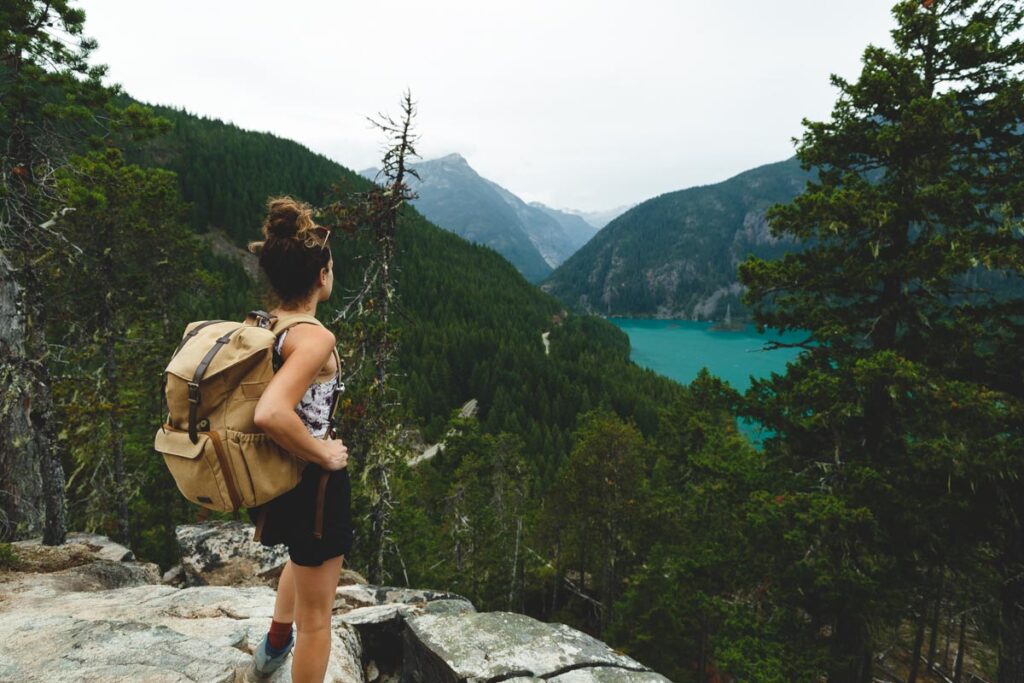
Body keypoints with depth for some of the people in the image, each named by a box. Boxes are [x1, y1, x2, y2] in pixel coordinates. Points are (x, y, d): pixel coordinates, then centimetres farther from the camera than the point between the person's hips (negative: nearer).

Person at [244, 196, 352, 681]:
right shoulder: (314, 337, -26)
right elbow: (271, 414, -40)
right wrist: (324, 454, -24)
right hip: (311, 484, -9)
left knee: (304, 558, 39)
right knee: (316, 613, 13)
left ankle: (275, 644, 58)